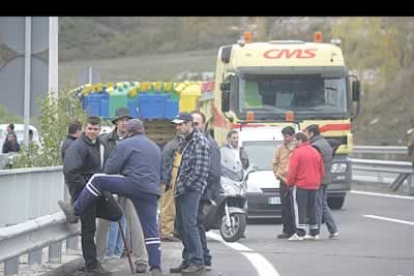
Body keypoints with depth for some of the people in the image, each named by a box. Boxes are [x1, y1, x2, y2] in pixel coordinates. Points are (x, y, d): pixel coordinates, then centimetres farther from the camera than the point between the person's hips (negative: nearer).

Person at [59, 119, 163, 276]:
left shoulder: (125, 145, 3)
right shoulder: (156, 148, 26)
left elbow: (110, 169, 3)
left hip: (133, 185, -6)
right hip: (151, 192, 7)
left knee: (97, 180, 4)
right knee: (151, 230, 6)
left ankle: (75, 211, 5)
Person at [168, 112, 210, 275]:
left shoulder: (199, 142, -12)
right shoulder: (185, 142, 19)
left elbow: (200, 170, -18)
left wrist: (183, 186, -17)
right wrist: (172, 182, 13)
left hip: (191, 190, -10)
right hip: (180, 190, 10)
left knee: (189, 225, -12)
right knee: (182, 226, 11)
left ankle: (197, 262, -9)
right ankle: (188, 261, 17)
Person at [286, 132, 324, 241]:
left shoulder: (297, 152, -11)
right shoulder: (316, 152, 10)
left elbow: (292, 171, -13)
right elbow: (321, 171, 13)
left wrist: (290, 183, -3)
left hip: (300, 186, -7)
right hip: (314, 186, 7)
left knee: (299, 209, -4)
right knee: (312, 209, 14)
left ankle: (300, 233, -8)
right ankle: (314, 233, 16)